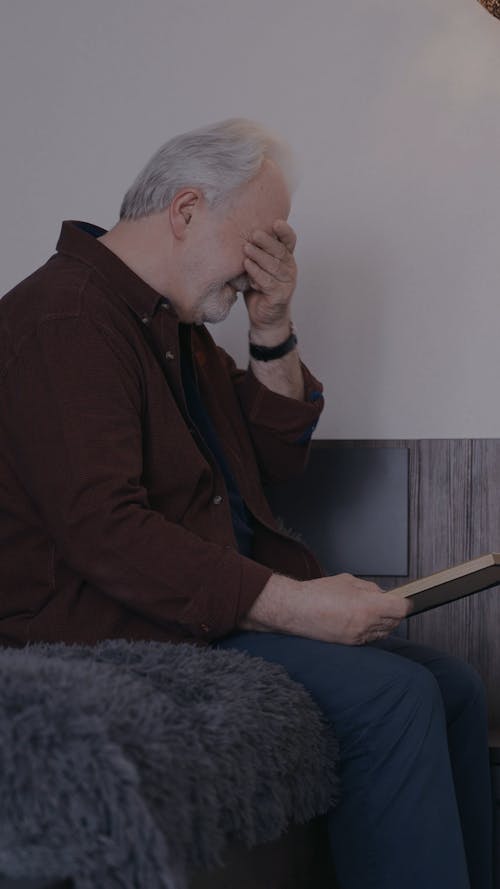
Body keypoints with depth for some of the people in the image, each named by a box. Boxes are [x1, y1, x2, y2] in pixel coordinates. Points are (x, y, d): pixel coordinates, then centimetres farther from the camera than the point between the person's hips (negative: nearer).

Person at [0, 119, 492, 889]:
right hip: (125, 624, -10)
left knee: (452, 688, 4)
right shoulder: (68, 315, -17)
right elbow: (104, 533, -26)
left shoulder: (177, 323, 15)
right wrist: (292, 603, -26)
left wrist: (273, 334, 2)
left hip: (227, 595, 10)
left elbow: (277, 459, 19)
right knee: (391, 696, -24)